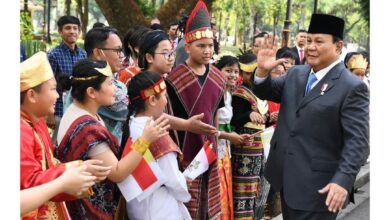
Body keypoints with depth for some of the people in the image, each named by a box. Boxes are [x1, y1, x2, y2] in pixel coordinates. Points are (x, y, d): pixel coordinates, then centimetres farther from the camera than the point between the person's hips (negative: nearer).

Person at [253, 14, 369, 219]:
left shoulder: (352, 87, -13)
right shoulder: (296, 74, 8)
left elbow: (357, 141, -17)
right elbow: (265, 93, 14)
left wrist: (343, 180, -28)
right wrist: (262, 70, -7)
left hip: (318, 185, -7)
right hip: (287, 177, 7)